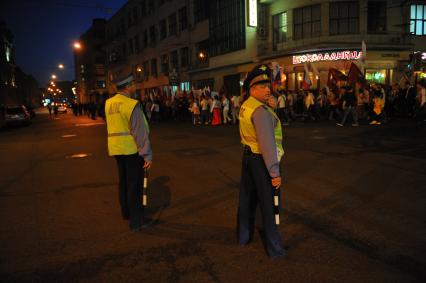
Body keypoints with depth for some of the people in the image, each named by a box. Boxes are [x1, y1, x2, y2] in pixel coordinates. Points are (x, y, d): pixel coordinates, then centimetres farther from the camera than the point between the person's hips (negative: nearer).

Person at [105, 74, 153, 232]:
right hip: (132, 148, -7)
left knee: (123, 181, 20)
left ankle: (126, 212, 36)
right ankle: (136, 221, 6)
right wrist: (147, 155, -20)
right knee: (134, 185, 0)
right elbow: (140, 132, -20)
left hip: (116, 148, 8)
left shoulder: (109, 103, 6)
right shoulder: (132, 105, -17)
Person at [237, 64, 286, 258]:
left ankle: (244, 236, 37)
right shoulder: (261, 111, -22)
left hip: (248, 156, 10)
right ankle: (274, 249, 16)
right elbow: (267, 144, -25)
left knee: (247, 198, 20)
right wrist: (274, 173, -24)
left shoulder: (245, 106, 5)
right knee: (268, 205, 2)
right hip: (261, 161, -9)